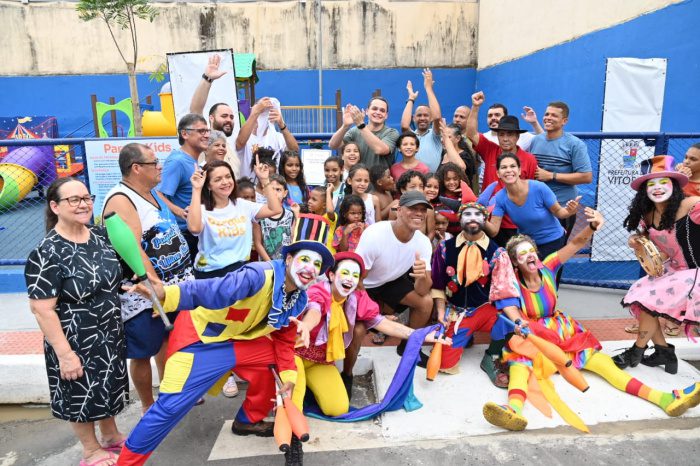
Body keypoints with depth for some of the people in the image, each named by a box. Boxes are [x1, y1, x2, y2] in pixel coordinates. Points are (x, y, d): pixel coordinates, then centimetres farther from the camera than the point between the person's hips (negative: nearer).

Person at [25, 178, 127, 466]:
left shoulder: (100, 236, -2)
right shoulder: (47, 253, -23)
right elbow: (42, 310, -22)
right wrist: (65, 353, -22)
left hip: (110, 333, 7)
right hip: (77, 341, -6)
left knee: (107, 386, 23)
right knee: (82, 394, 14)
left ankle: (111, 436, 46)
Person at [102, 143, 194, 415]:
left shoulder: (152, 192, 9)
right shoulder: (121, 201, -19)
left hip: (172, 285, 9)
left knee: (167, 339, 21)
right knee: (143, 352, 7)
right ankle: (148, 408, 24)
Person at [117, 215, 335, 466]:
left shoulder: (299, 299, -6)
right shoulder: (260, 276, -33)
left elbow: (284, 336, 8)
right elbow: (213, 291, -45)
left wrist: (288, 374, 2)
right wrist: (167, 294, -61)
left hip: (239, 339, 8)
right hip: (201, 335, -8)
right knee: (171, 405, -10)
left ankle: (249, 420, 31)